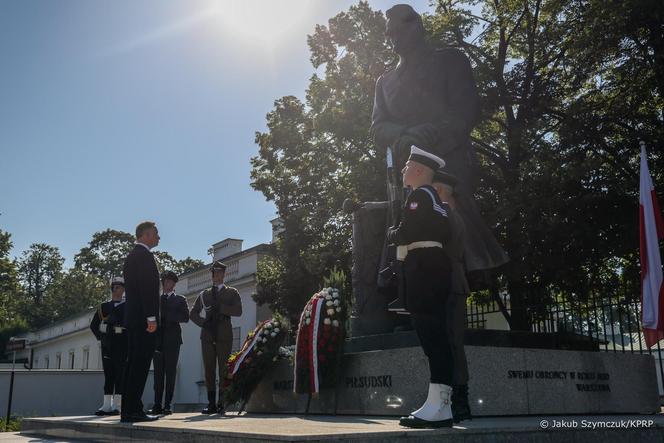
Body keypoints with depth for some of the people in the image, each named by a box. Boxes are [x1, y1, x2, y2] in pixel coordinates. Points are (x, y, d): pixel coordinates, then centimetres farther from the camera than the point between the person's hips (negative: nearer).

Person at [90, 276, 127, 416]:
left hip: (121, 341, -4)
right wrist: (100, 336, 5)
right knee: (108, 372, 4)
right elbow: (93, 325, 17)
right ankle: (107, 405, 6)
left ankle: (117, 406, -5)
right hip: (107, 342, 4)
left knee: (119, 372, -6)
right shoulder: (104, 306, 17)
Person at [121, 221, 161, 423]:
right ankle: (133, 410, -9)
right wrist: (151, 317, -20)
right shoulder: (144, 255, -9)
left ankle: (129, 410, 12)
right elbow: (146, 287, -18)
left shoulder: (131, 255, 21)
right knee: (140, 364, -9)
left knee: (133, 363, 10)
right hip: (143, 318, -10)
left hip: (133, 317, 10)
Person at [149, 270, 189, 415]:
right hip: (158, 339, 2)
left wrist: (168, 317, -9)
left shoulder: (180, 300, 11)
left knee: (170, 372, -5)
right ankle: (157, 405, 1)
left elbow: (185, 317, 0)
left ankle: (167, 405, -4)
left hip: (172, 339, -2)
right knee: (158, 373, -1)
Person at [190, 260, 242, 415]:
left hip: (224, 336, -3)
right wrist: (203, 322, 2)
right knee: (209, 371, -1)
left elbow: (238, 311, -3)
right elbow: (193, 313, 20)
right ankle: (211, 404, 1)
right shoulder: (204, 295, 20)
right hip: (207, 335, 3)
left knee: (223, 370, -6)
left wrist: (220, 308, -11)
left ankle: (221, 404, -4)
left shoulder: (232, 293, 12)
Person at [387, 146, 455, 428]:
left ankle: (439, 407, -12)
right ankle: (438, 404, 11)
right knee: (434, 333, 8)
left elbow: (406, 233, -16)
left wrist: (390, 233, 5)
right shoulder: (435, 198, 23)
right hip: (432, 267, 10)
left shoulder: (420, 194, -7)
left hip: (424, 268, -10)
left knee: (431, 334, -12)